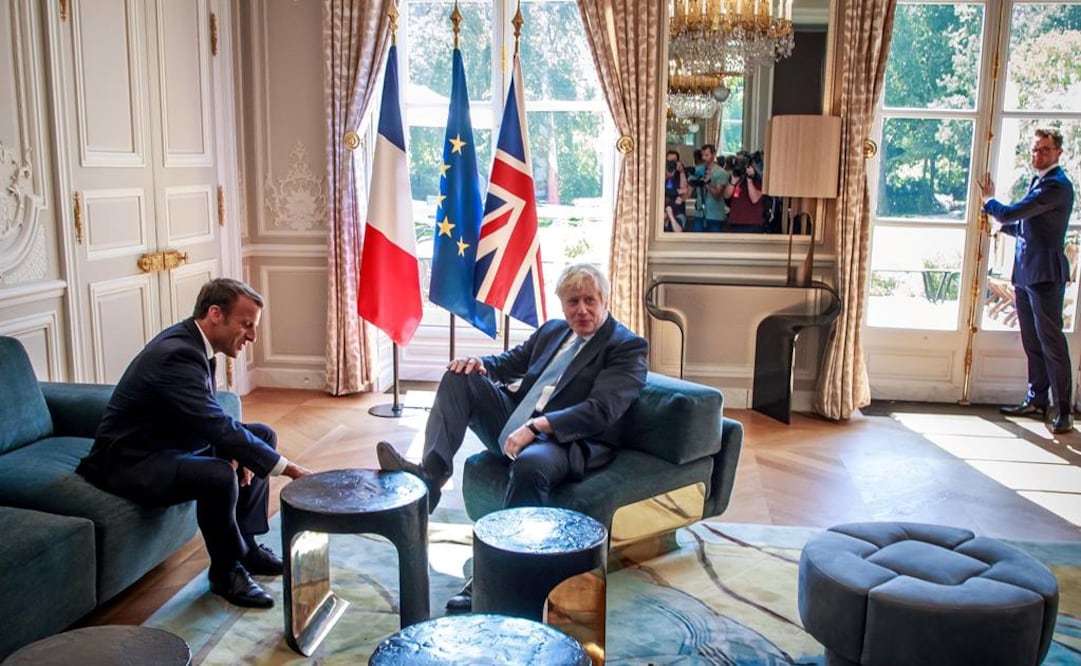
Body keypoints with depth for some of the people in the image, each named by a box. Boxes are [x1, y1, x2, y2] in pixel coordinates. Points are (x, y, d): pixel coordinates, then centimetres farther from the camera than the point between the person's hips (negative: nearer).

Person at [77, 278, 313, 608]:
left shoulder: (193, 343, 2)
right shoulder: (178, 355, -28)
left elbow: (211, 419, 12)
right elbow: (220, 425, -33)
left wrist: (233, 452, -8)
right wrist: (288, 469, -30)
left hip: (171, 443, 11)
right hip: (129, 460, -11)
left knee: (263, 436, 9)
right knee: (219, 476, -34)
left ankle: (245, 544, 14)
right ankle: (226, 571, -10)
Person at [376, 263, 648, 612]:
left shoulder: (628, 347, -4)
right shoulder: (552, 329, 19)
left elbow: (600, 410, -17)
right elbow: (510, 362, 25)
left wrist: (537, 426, -28)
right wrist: (480, 364, -1)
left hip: (571, 441, -7)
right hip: (515, 423, 7)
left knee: (530, 463, -40)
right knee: (460, 377, -5)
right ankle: (431, 471, -21)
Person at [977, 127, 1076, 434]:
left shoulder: (1057, 186, -15)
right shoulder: (1038, 182, 17)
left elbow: (1010, 213, -19)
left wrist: (988, 200, -1)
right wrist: (1002, 225, 14)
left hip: (1045, 274, -10)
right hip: (1026, 273, 10)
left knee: (1051, 341, -6)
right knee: (1032, 342, 15)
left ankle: (1064, 411, 0)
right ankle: (1037, 401, 25)